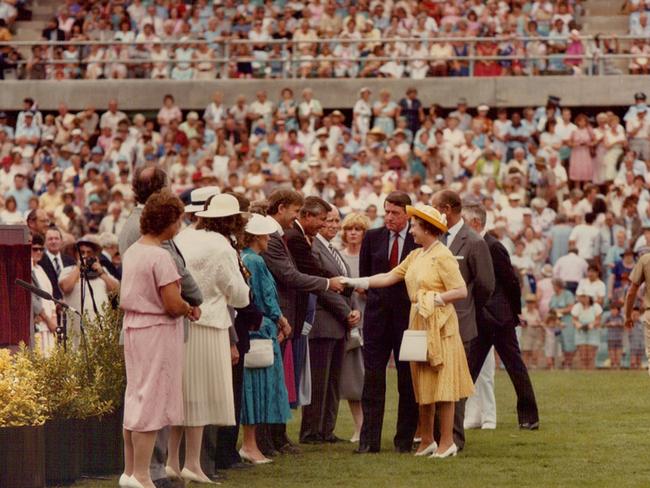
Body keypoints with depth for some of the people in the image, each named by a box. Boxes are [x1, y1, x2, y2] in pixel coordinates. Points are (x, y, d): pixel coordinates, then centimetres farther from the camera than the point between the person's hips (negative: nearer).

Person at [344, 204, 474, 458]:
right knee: (422, 387, 10)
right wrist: (356, 282, 7)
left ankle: (447, 442, 1)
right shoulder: (415, 256, 12)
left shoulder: (443, 256, -12)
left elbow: (461, 291, -16)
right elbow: (389, 277, 12)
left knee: (442, 385, -4)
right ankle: (427, 441, 17)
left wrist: (435, 300, -16)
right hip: (418, 324, 8)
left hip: (439, 325, -8)